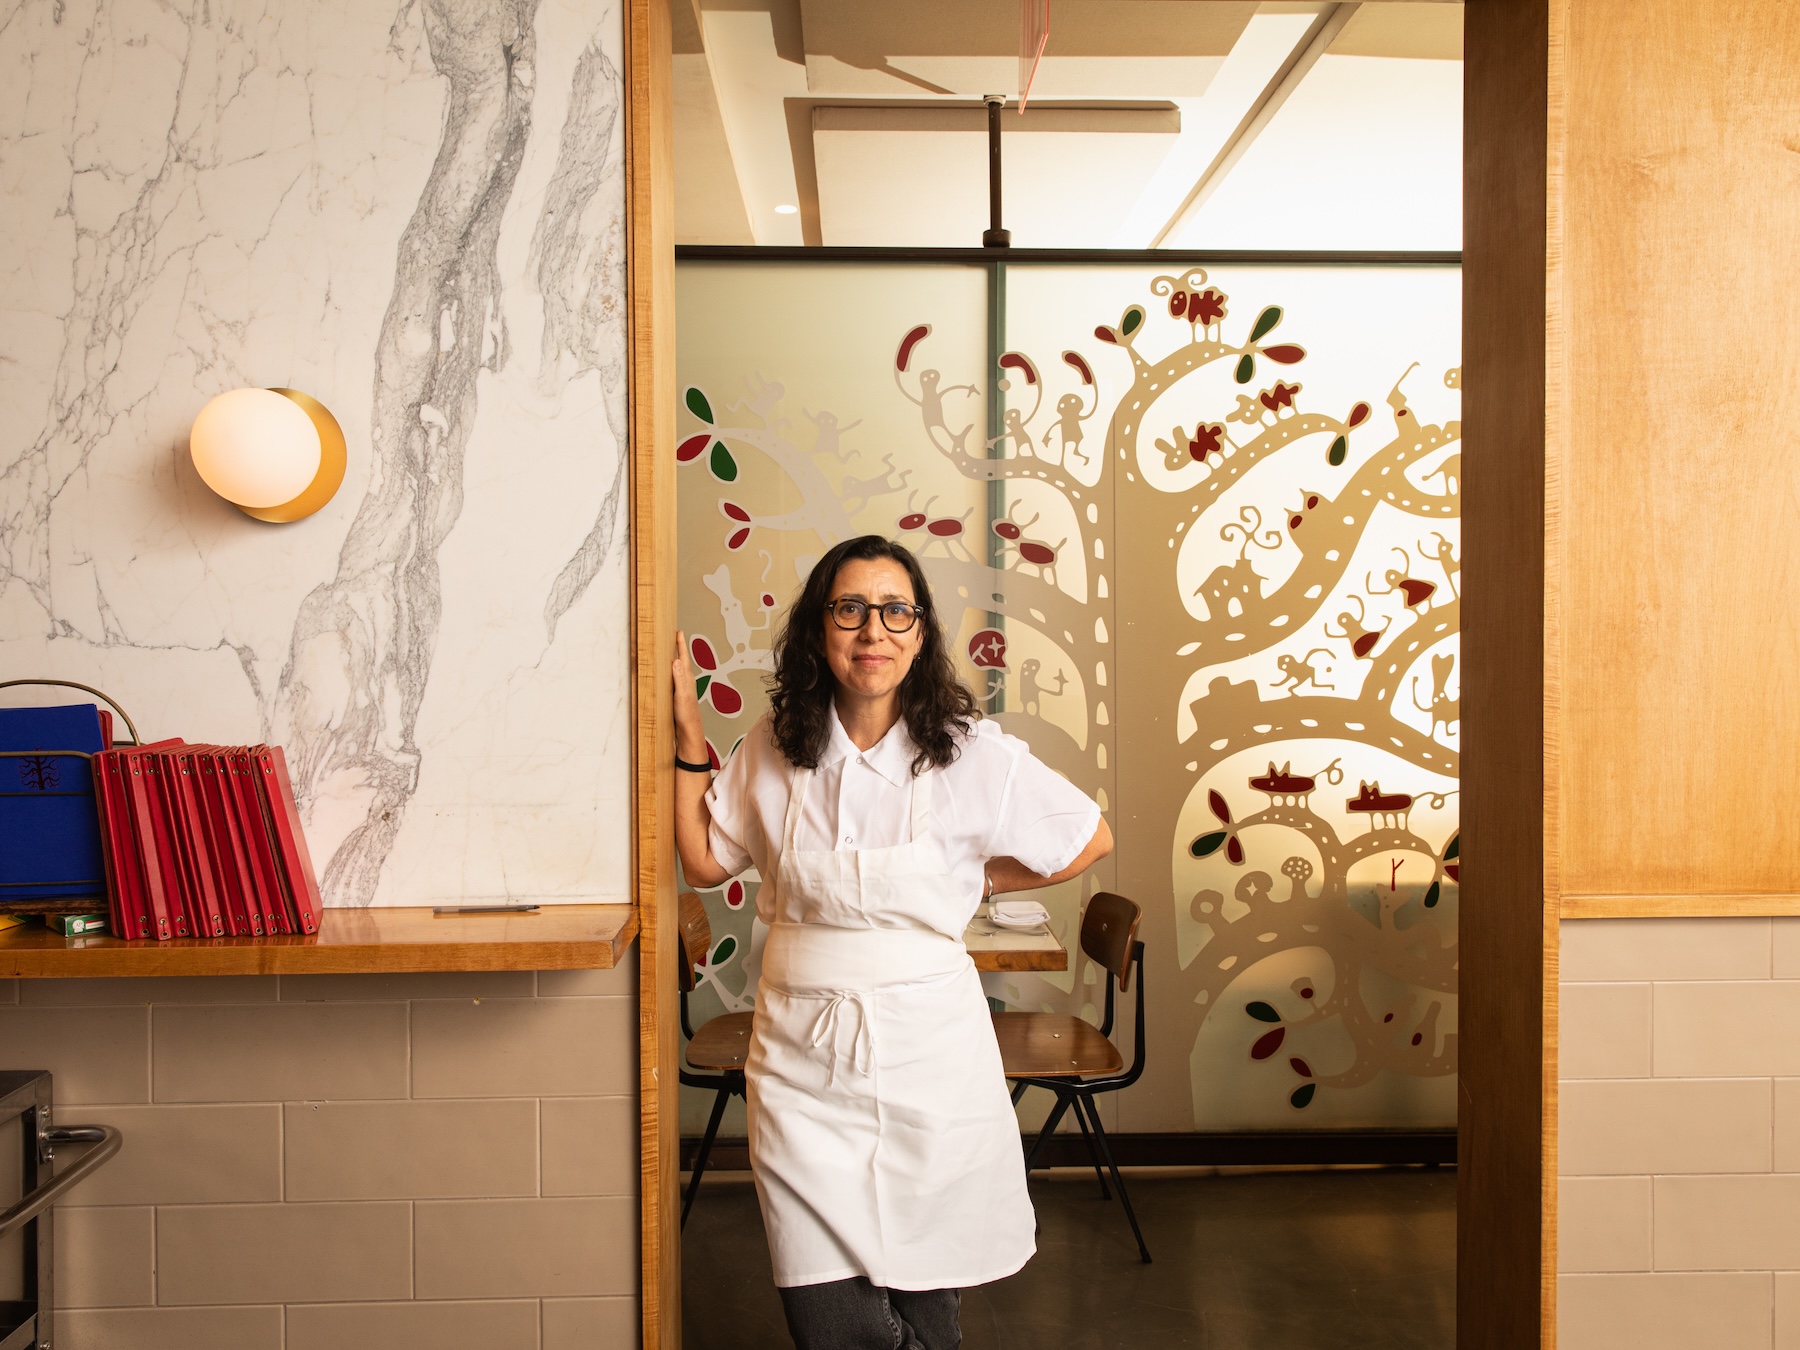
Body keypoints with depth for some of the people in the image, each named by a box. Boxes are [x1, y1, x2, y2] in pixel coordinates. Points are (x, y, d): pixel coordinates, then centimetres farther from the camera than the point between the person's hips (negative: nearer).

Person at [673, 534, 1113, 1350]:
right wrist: (687, 728, 5)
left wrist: (975, 883, 0)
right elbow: (705, 862, 9)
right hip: (802, 1055, 2)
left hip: (925, 1047, -1)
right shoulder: (774, 749, 1)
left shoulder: (971, 755, -7)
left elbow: (1091, 840, 4)